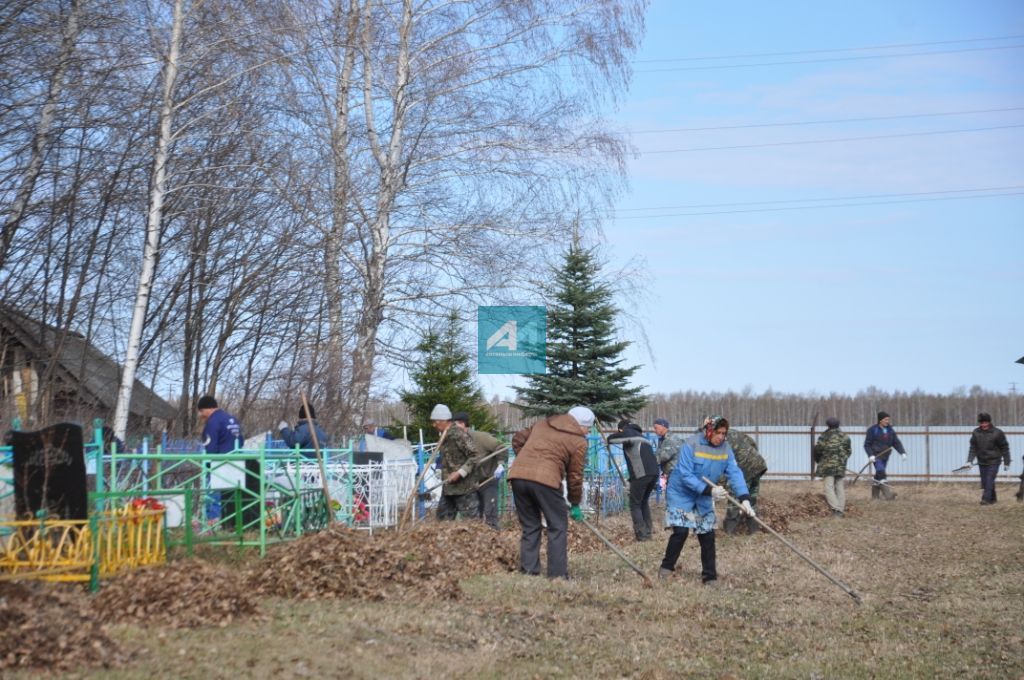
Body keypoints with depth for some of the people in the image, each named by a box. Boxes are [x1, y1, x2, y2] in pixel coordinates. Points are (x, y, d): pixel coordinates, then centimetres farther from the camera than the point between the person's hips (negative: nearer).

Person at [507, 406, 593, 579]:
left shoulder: (543, 424, 24)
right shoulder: (579, 441, 8)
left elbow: (518, 439, 28)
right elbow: (575, 475, 9)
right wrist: (575, 504, 19)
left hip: (517, 475, 6)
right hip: (545, 480, -6)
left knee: (529, 527, 15)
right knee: (558, 528, 7)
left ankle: (528, 571, 11)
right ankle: (557, 574, 3)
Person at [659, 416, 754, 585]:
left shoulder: (725, 448, -10)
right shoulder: (690, 445, -25)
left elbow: (735, 472, -16)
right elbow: (685, 475, -27)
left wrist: (744, 498, -29)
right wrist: (709, 490, -34)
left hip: (704, 500, 5)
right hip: (681, 494, -5)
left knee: (708, 536, 3)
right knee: (680, 531, -13)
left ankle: (709, 576, 13)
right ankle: (667, 567, 8)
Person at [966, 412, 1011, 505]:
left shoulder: (997, 433, -9)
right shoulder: (976, 432, 1)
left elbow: (1004, 448, -2)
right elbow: (973, 448, 4)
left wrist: (1006, 462, -2)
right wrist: (970, 460, -8)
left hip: (993, 462, -4)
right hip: (982, 462, 4)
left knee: (989, 480, -14)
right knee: (984, 481, 8)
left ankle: (986, 499, -17)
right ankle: (992, 498, 24)